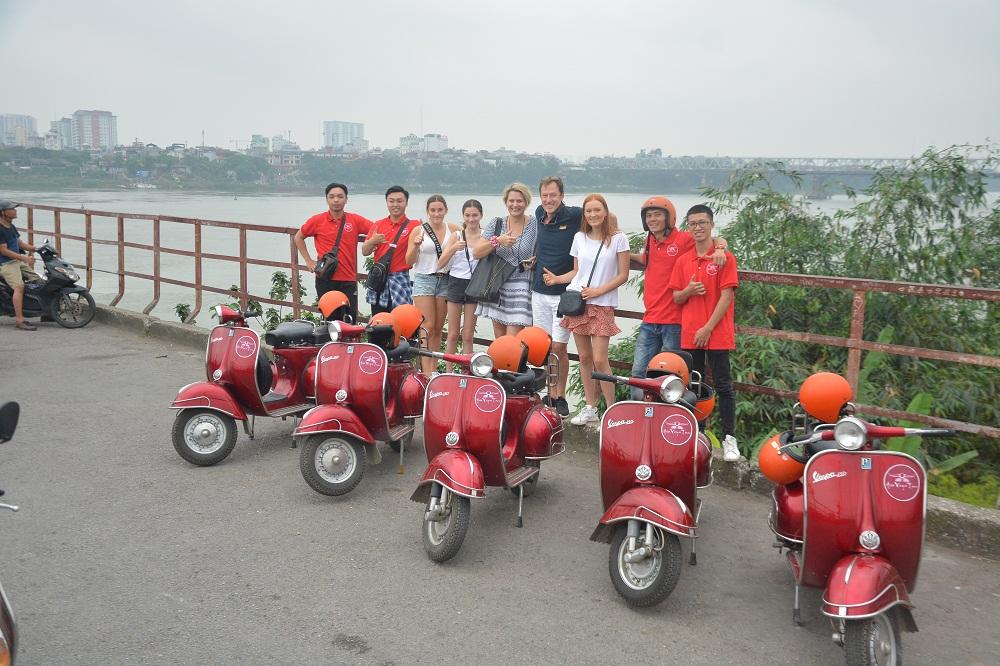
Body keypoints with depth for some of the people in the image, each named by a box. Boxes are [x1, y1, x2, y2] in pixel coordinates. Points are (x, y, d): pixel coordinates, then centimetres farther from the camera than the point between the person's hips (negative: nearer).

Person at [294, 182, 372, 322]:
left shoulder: (355, 220, 2)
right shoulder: (317, 220, 2)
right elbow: (298, 237, 15)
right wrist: (308, 261, 9)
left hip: (349, 279, 0)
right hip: (325, 278, 0)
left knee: (350, 319, -1)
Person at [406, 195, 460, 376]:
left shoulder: (453, 230, 7)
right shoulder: (418, 231, 1)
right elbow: (409, 261, 1)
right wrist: (416, 246, -17)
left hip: (445, 280, 3)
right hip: (424, 279, -3)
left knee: (438, 328, 6)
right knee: (428, 327, -9)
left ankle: (433, 368, 12)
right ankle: (426, 371, -10)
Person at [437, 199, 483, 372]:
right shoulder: (457, 236, 3)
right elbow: (440, 264, -2)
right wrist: (453, 248, -18)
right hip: (456, 284, 1)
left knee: (468, 335, 5)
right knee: (453, 334, 5)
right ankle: (448, 370, 11)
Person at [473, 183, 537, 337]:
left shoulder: (535, 225, -1)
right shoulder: (496, 224, 6)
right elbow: (477, 253, 1)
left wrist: (535, 261, -12)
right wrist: (497, 241, -13)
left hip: (521, 288, -3)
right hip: (498, 285, 4)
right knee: (499, 338, 9)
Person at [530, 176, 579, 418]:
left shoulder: (574, 215, -10)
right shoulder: (539, 214, 8)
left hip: (563, 292, -5)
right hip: (539, 291, 5)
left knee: (558, 346, -5)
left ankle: (560, 397, 8)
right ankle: (551, 395, 19)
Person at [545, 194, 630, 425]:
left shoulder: (618, 238, -2)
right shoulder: (579, 238, 10)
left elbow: (623, 275, -3)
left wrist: (598, 290, -12)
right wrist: (557, 279, 0)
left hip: (602, 305, -4)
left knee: (600, 359, -11)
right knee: (584, 357, 7)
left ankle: (612, 409, 1)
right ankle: (590, 408, 16)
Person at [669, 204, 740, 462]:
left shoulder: (724, 257, -4)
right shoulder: (683, 260, 11)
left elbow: (726, 296, -9)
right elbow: (676, 298, 13)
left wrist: (707, 328, -13)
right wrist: (688, 291, -11)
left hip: (716, 333, -5)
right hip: (689, 334, 5)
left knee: (723, 387, -2)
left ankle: (729, 438, 3)